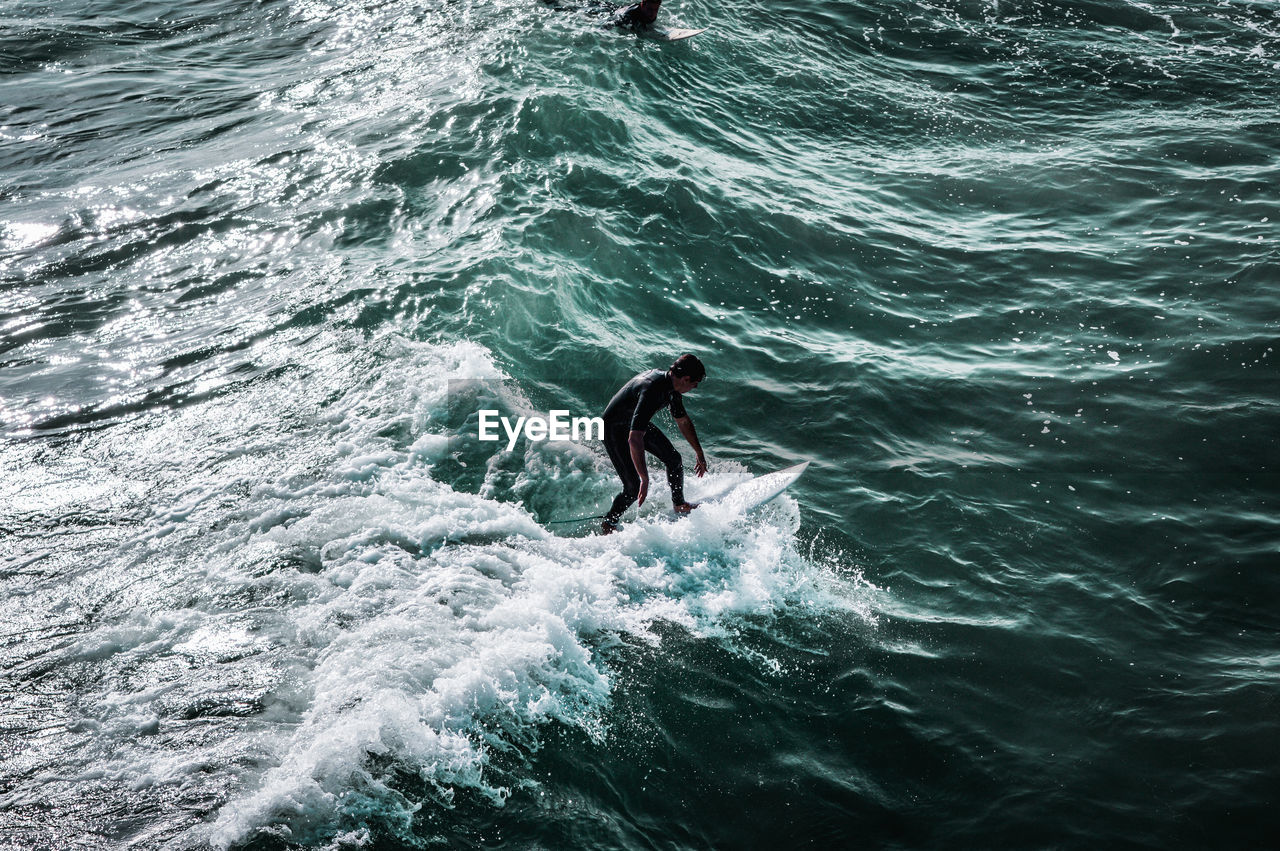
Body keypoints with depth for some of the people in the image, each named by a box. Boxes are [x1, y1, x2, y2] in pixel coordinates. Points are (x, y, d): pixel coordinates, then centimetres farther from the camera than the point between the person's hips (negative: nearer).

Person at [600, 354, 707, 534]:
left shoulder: (671, 387, -10)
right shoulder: (651, 392, -40)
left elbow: (683, 421, 9)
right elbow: (634, 440, -48)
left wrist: (700, 454, 17)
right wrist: (645, 480, -49)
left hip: (637, 423, 9)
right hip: (615, 430, -8)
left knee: (674, 460, 11)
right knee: (633, 488, -12)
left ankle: (679, 505, 36)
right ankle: (608, 524, 14)